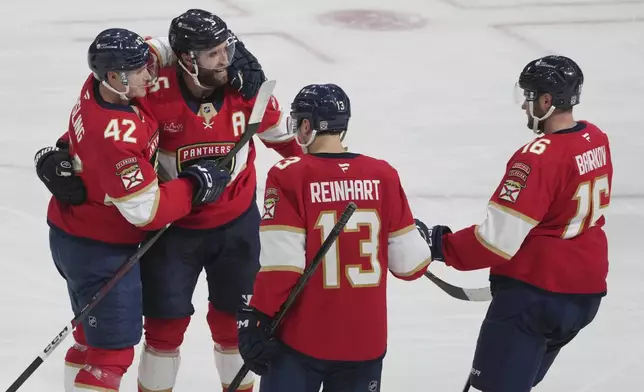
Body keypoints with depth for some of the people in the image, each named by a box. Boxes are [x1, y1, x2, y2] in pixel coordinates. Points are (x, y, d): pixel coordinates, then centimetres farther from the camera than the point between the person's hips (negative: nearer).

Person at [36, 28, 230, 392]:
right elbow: (147, 210, -27)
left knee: (95, 333, 25)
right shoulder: (114, 136, -34)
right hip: (99, 250, -10)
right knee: (113, 350, -6)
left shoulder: (102, 85, -8)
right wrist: (196, 185, -16)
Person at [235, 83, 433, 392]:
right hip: (365, 340, 4)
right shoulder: (383, 176, 0)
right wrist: (428, 246, 23)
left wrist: (257, 317, -7)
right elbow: (409, 263, 2)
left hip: (303, 339, -3)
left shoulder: (289, 176, -10)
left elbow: (281, 262, -15)